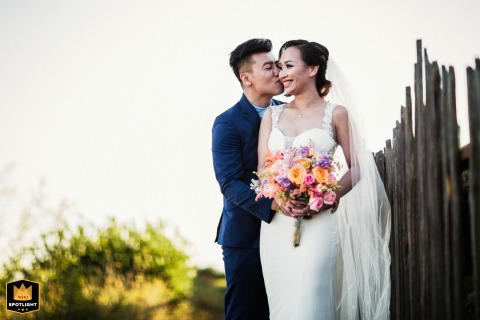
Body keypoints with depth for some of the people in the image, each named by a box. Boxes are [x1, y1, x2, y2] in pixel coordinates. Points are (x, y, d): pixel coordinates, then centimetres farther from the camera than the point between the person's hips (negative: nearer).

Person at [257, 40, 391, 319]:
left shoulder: (336, 114, 2)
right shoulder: (272, 114, 11)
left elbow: (356, 168, 2)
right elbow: (262, 167, 6)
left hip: (317, 222, -3)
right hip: (276, 224, 4)